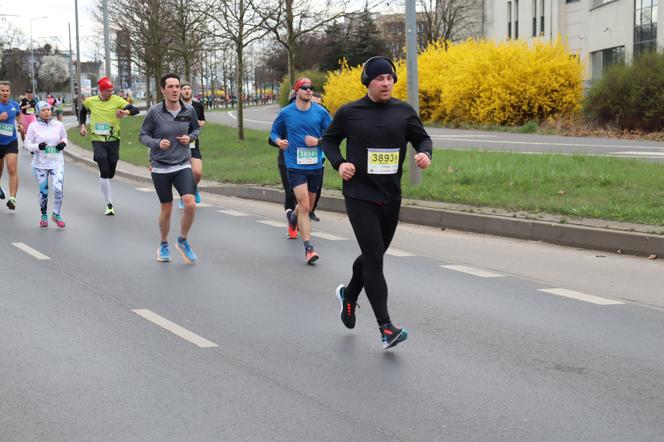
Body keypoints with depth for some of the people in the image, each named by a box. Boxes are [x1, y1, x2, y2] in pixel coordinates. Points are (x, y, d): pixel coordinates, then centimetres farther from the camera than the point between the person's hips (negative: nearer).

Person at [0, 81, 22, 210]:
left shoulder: (14, 105, 1)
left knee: (12, 170, -14)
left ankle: (12, 198, -18)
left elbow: (19, 114, 23)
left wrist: (20, 124, 5)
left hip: (11, 142, 1)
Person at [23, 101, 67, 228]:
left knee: (58, 189, -14)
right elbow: (27, 144, -1)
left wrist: (63, 143, -5)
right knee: (43, 191, 7)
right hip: (40, 164, 0)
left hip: (57, 163, 0)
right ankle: (44, 216, 29)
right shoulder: (34, 126, -4)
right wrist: (37, 147, -19)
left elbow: (64, 138, 17)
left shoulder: (58, 125, 0)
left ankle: (56, 214, 7)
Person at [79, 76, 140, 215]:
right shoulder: (90, 102, 1)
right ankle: (109, 204, -7)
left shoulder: (117, 100, -5)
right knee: (104, 172, -12)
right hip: (98, 140, -1)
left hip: (113, 140, 1)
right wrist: (82, 125, 12)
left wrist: (126, 112, -35)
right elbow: (83, 111, 24)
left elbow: (135, 110, -15)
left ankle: (103, 182, 46)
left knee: (111, 173, 9)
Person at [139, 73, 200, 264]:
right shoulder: (154, 112, -9)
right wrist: (157, 143, -20)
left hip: (183, 165, 1)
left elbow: (196, 129, 16)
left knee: (190, 203, -16)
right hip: (160, 167, -1)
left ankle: (183, 240, 8)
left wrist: (190, 137, -6)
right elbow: (143, 135, -1)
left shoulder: (189, 111, -3)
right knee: (166, 209, 7)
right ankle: (163, 246, 31)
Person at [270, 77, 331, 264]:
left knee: (307, 205, 19)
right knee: (304, 206, -15)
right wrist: (278, 141, -8)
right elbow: (274, 131, 14)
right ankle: (308, 248, -11)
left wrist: (318, 141, -12)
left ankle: (293, 217, 54)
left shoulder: (320, 112, 0)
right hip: (295, 166, -3)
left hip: (316, 165, 3)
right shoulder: (286, 113, -1)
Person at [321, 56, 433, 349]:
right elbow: (328, 140, 11)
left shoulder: (404, 112, 3)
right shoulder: (349, 113, -2)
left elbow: (422, 138, 12)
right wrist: (339, 163, -7)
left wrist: (425, 153, -11)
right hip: (359, 196, -4)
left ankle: (349, 295, 48)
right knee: (374, 257, -12)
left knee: (373, 254, 18)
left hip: (391, 198, 4)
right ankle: (386, 328, -11)